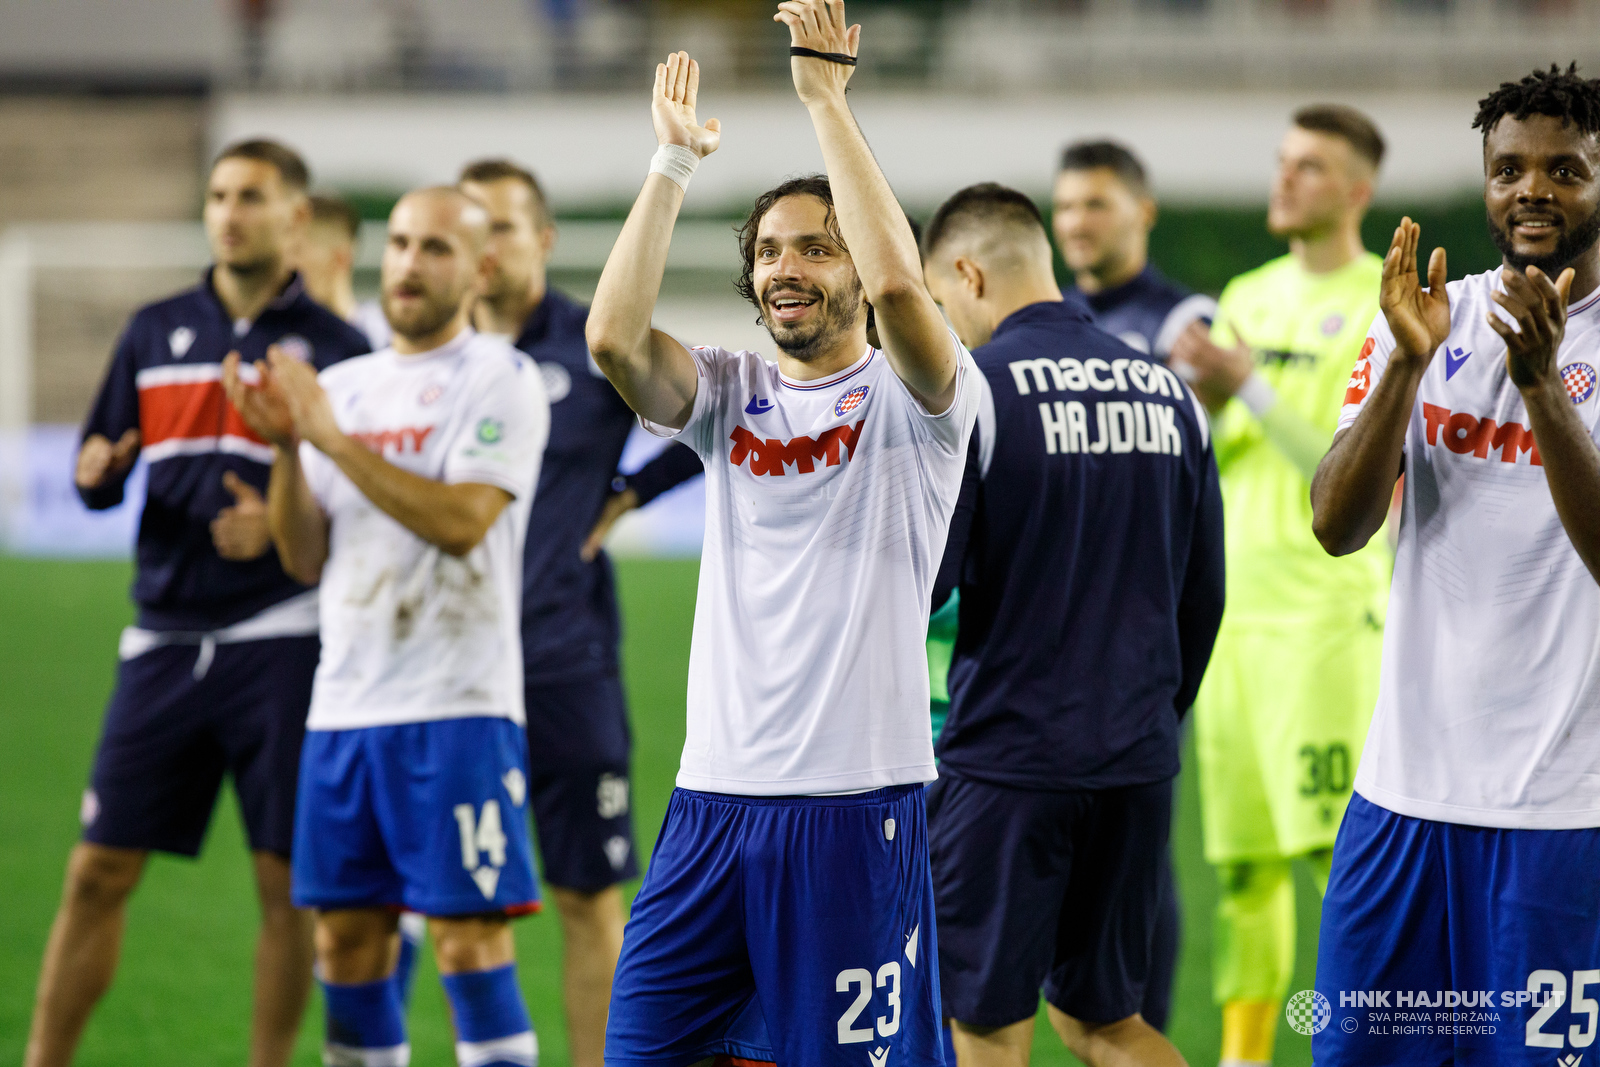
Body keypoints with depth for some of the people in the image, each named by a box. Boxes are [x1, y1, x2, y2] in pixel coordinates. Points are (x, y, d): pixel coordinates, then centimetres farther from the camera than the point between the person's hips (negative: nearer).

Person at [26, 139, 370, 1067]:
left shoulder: (334, 349, 1)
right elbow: (102, 474, 15)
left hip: (279, 636, -3)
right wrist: (96, 472, -8)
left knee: (288, 884, -1)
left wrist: (283, 527, -18)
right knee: (99, 872, 2)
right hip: (166, 635, 3)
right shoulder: (156, 332, 11)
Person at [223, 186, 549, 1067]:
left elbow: (461, 521, -18)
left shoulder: (500, 380, -4)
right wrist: (285, 448, -6)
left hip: (456, 705, -6)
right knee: (346, 938, 8)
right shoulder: (343, 386, 15)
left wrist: (336, 438, -17)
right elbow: (306, 559, 11)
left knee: (468, 934, -8)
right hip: (343, 700, 6)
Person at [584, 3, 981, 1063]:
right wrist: (675, 161, -6)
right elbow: (614, 334, -7)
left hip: (857, 805, -5)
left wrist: (827, 98, -17)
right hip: (713, 794, 5)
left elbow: (896, 281, -22)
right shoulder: (734, 395, 11)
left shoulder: (912, 398, -2)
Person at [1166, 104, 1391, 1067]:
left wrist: (1250, 388, -19)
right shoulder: (1249, 299, 16)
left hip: (1331, 600, -6)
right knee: (1241, 849, 5)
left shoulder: (1387, 308, -5)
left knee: (1336, 841, -11)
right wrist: (1201, 397, -7)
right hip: (1233, 600, 6)